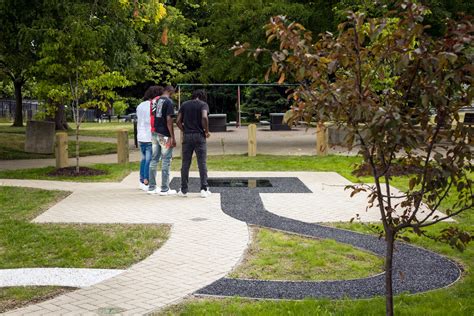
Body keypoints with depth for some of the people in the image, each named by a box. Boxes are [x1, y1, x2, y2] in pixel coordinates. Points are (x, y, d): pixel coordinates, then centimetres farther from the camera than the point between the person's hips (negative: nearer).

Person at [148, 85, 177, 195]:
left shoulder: (155, 101, 11)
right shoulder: (169, 102, -11)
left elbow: (152, 117, 13)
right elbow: (169, 120, -17)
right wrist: (172, 137, -15)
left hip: (154, 134, 7)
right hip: (164, 135, -7)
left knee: (154, 159, 11)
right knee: (166, 161, -1)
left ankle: (152, 187, 15)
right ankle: (165, 189, 1)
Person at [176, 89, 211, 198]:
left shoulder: (184, 104, 11)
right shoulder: (203, 104, 0)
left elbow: (178, 121, 4)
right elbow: (204, 117, -19)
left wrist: (185, 131, 14)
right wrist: (206, 131, -8)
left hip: (187, 136, 3)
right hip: (199, 136, -3)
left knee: (185, 164, 7)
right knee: (202, 163, 1)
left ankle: (184, 190, 9)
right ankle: (204, 189, 0)